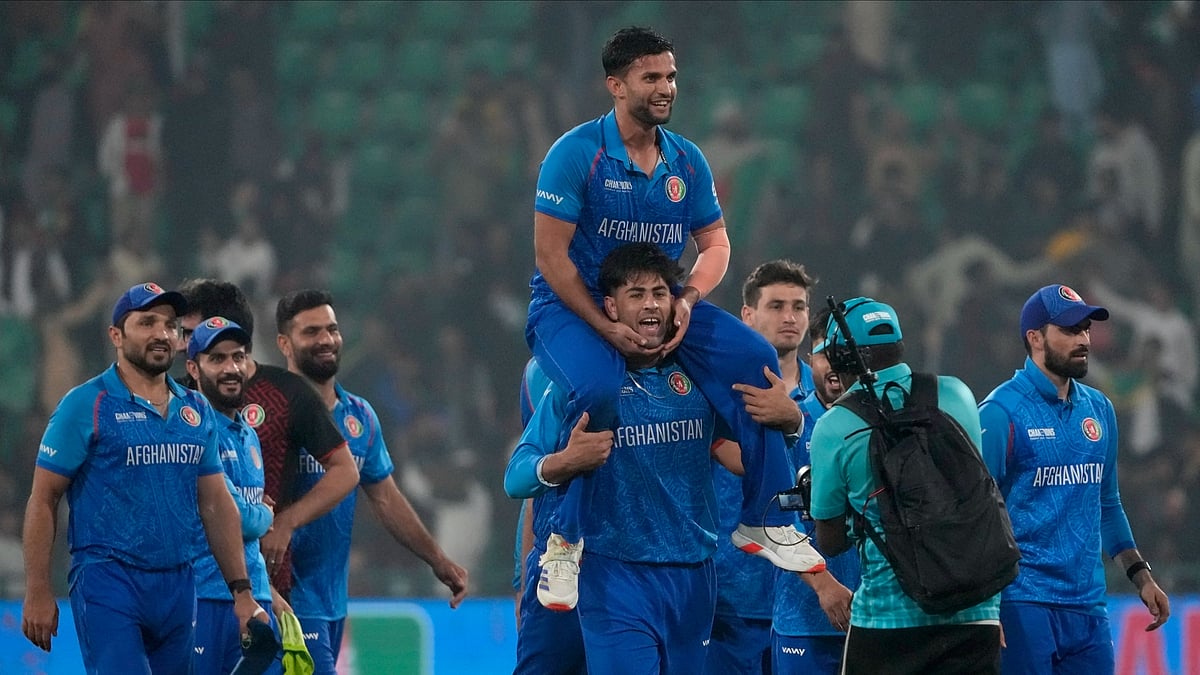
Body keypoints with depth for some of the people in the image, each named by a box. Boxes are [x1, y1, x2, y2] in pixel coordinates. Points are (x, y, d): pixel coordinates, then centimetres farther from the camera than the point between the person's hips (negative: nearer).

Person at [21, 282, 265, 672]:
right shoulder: (86, 406, -4)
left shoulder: (198, 412, 13)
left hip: (179, 587, 6)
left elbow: (216, 505, 16)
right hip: (108, 582, -6)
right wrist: (38, 593, -11)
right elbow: (43, 500, -5)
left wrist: (241, 591, 10)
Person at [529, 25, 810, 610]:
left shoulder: (687, 161, 4)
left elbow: (715, 243, 10)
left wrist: (686, 302, -12)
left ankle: (763, 520, -4)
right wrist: (607, 328, -21)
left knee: (754, 358, -14)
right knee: (599, 389, -37)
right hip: (571, 306, -6)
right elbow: (550, 254, -15)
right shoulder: (576, 154, -14)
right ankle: (565, 542, -20)